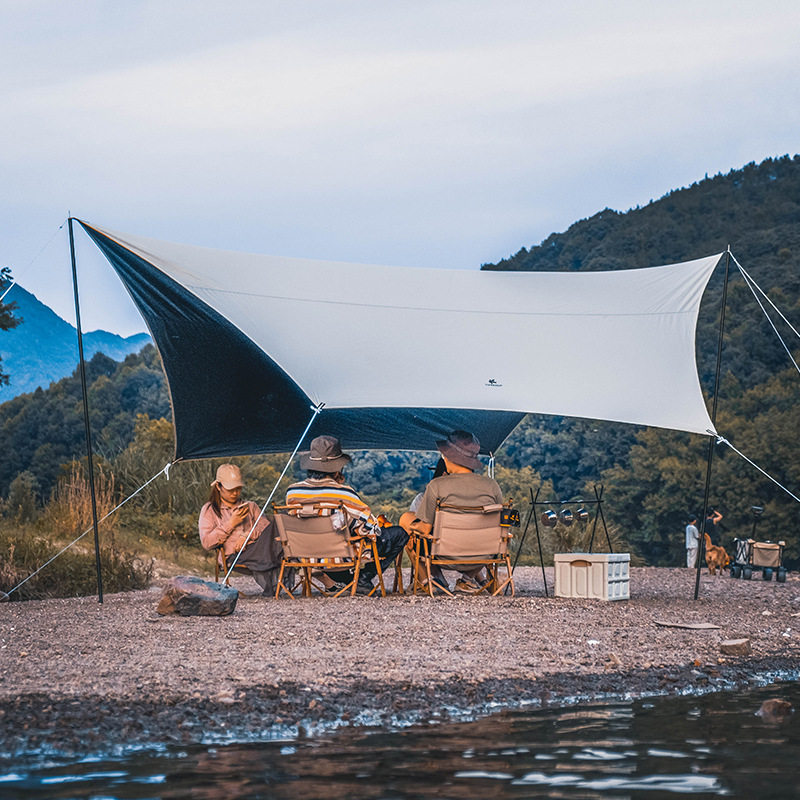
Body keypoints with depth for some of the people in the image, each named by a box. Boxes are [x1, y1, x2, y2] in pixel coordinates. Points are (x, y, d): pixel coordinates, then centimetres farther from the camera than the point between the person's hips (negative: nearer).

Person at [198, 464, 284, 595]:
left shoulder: (250, 506, 27)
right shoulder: (209, 510, 16)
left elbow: (265, 525, 8)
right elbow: (207, 543, 1)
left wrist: (247, 535, -11)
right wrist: (231, 524, -3)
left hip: (256, 548, 4)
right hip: (233, 556, -4)